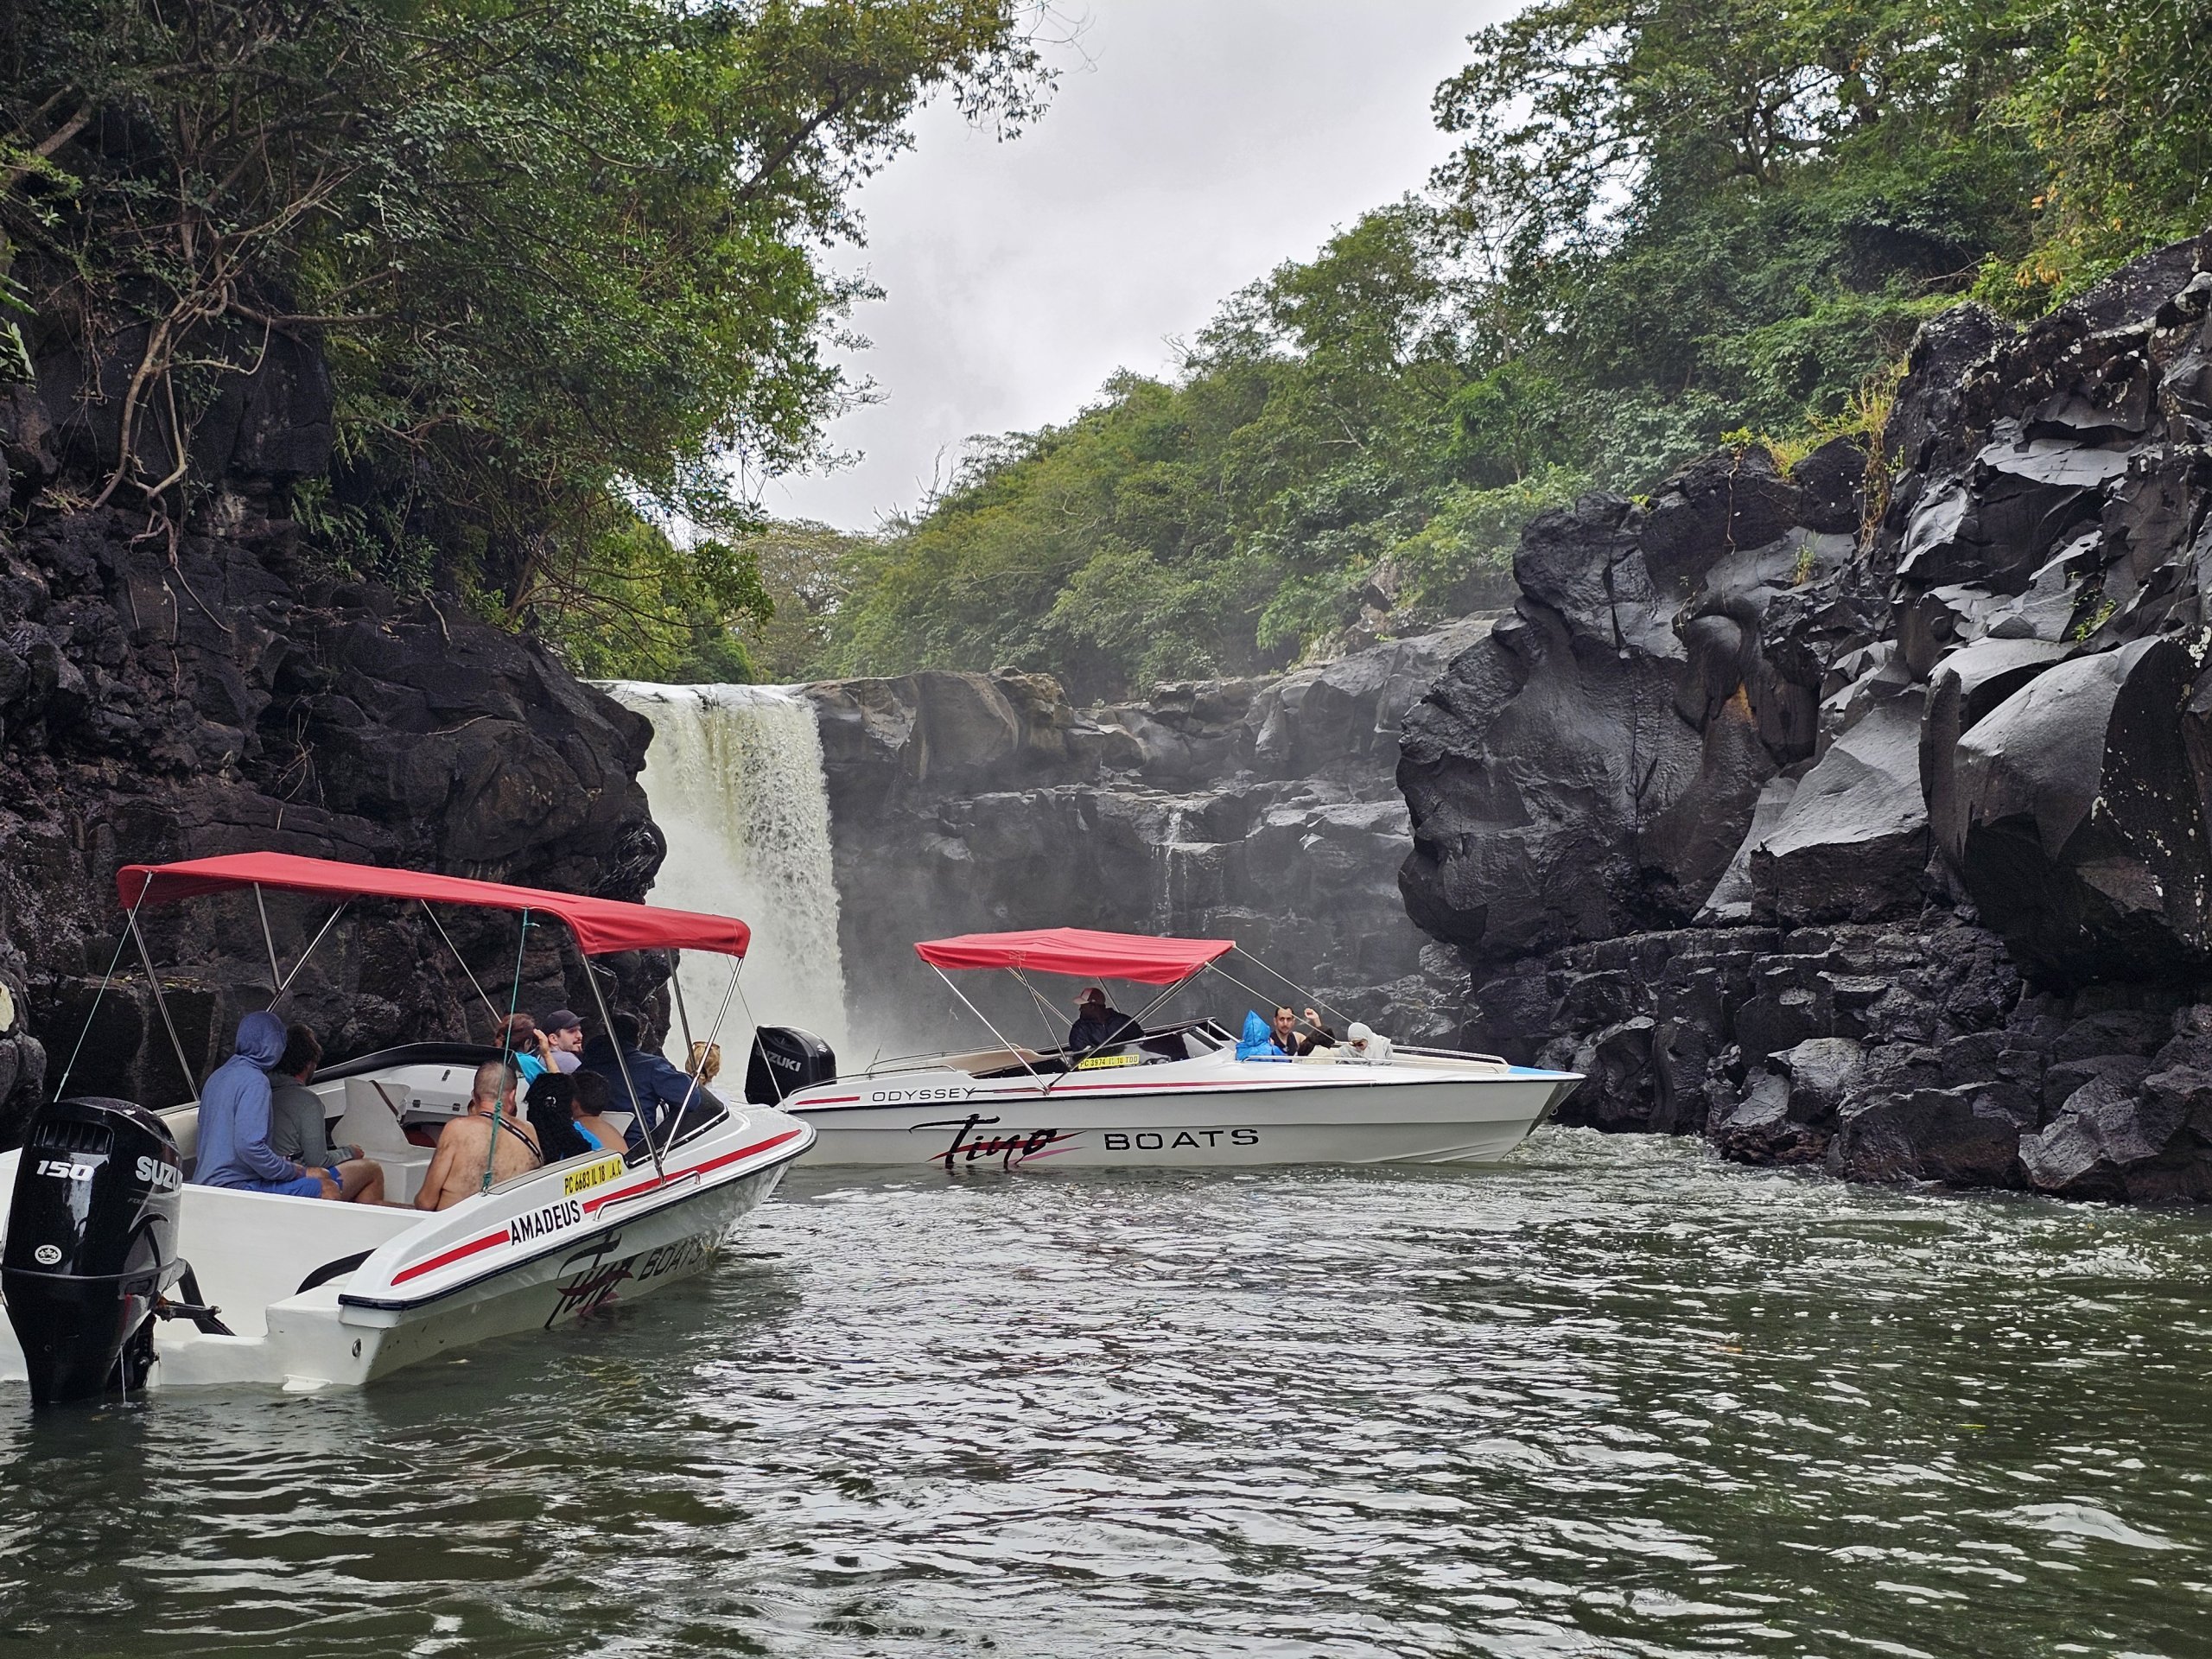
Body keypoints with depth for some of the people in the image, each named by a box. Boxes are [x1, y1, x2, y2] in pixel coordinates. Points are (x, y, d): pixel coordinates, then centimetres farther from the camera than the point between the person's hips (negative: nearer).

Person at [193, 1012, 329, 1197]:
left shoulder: (218, 1075, 17)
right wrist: (293, 1171, -10)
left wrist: (281, 1162, 19)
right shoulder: (254, 1081, -13)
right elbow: (250, 1146, -23)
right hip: (234, 1187, -10)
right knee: (319, 1187, -16)